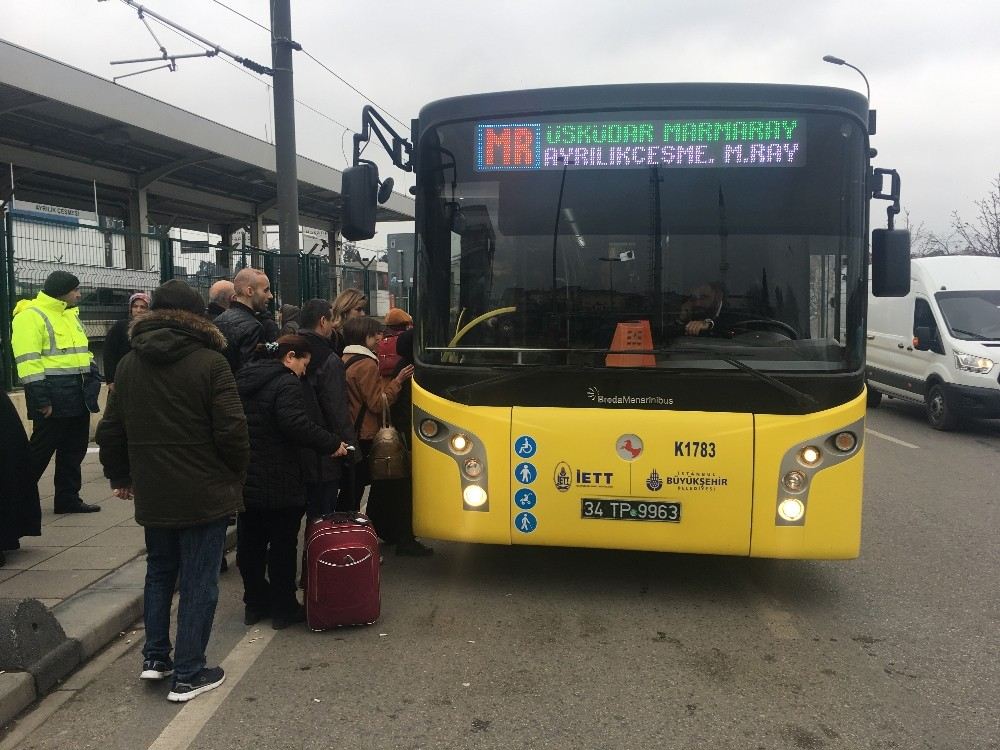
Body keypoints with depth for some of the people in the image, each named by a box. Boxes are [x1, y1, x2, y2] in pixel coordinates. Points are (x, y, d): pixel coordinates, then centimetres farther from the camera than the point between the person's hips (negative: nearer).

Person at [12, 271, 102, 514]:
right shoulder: (31, 316, -11)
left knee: (74, 450, 11)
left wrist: (94, 379, 15)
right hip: (53, 398, -8)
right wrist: (41, 400, -20)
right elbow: (28, 362, -17)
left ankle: (68, 498, 20)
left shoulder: (71, 314, 18)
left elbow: (84, 351, 26)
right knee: (41, 449, -1)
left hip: (79, 397, 9)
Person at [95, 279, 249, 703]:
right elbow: (232, 430, -17)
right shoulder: (210, 362, -13)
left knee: (159, 571, 23)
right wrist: (236, 474, 0)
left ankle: (154, 656, 28)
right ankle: (188, 675, 10)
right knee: (198, 581, 4)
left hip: (152, 493, 5)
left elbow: (111, 429, 11)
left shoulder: (129, 364, 5)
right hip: (204, 494, -5)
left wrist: (119, 476, 24)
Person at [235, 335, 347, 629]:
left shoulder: (243, 379, 12)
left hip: (244, 480, 8)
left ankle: (254, 604, 28)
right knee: (282, 545, 5)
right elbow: (296, 424, -29)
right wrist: (332, 444, -22)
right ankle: (283, 608, 14)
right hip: (278, 484, -8)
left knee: (250, 544, 16)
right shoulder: (286, 383, -15)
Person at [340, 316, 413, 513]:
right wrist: (398, 381, -14)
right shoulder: (367, 365, -16)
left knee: (348, 489, 15)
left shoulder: (344, 360, 12)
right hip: (364, 436, -9)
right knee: (355, 490, -2)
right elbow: (377, 403, -17)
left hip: (347, 432, 9)